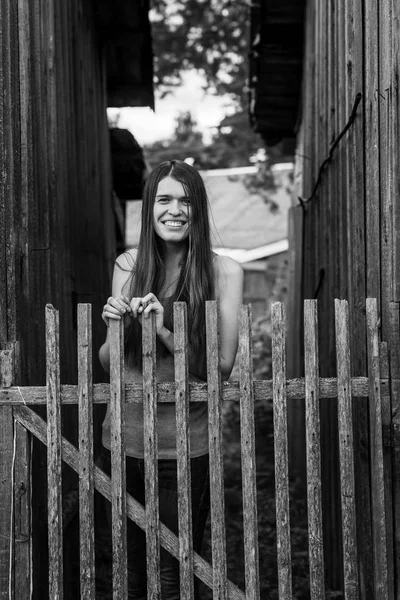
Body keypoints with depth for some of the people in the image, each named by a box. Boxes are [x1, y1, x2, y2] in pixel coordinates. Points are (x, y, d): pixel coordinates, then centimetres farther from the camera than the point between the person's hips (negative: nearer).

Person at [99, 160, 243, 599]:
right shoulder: (128, 266, 4)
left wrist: (164, 332, -20)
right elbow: (108, 364, 9)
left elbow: (222, 366, -9)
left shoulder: (223, 272, -5)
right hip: (124, 436, 3)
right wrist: (115, 328, -12)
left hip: (185, 444, -3)